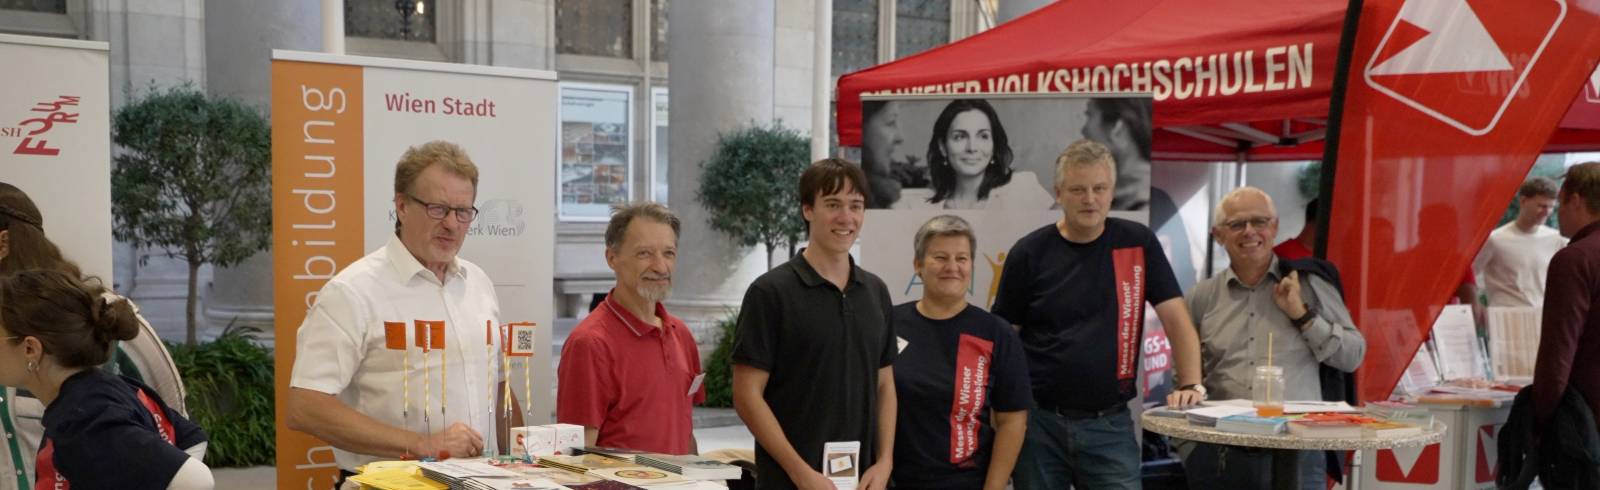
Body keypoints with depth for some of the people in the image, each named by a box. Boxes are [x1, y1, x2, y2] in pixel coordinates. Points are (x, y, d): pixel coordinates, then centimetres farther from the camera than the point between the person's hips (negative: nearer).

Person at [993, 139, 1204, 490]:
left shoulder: (1138, 243, 1)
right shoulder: (1029, 252, -1)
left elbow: (1176, 319, 2)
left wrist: (1191, 385, -9)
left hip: (1110, 425, 0)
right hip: (1038, 422, 0)